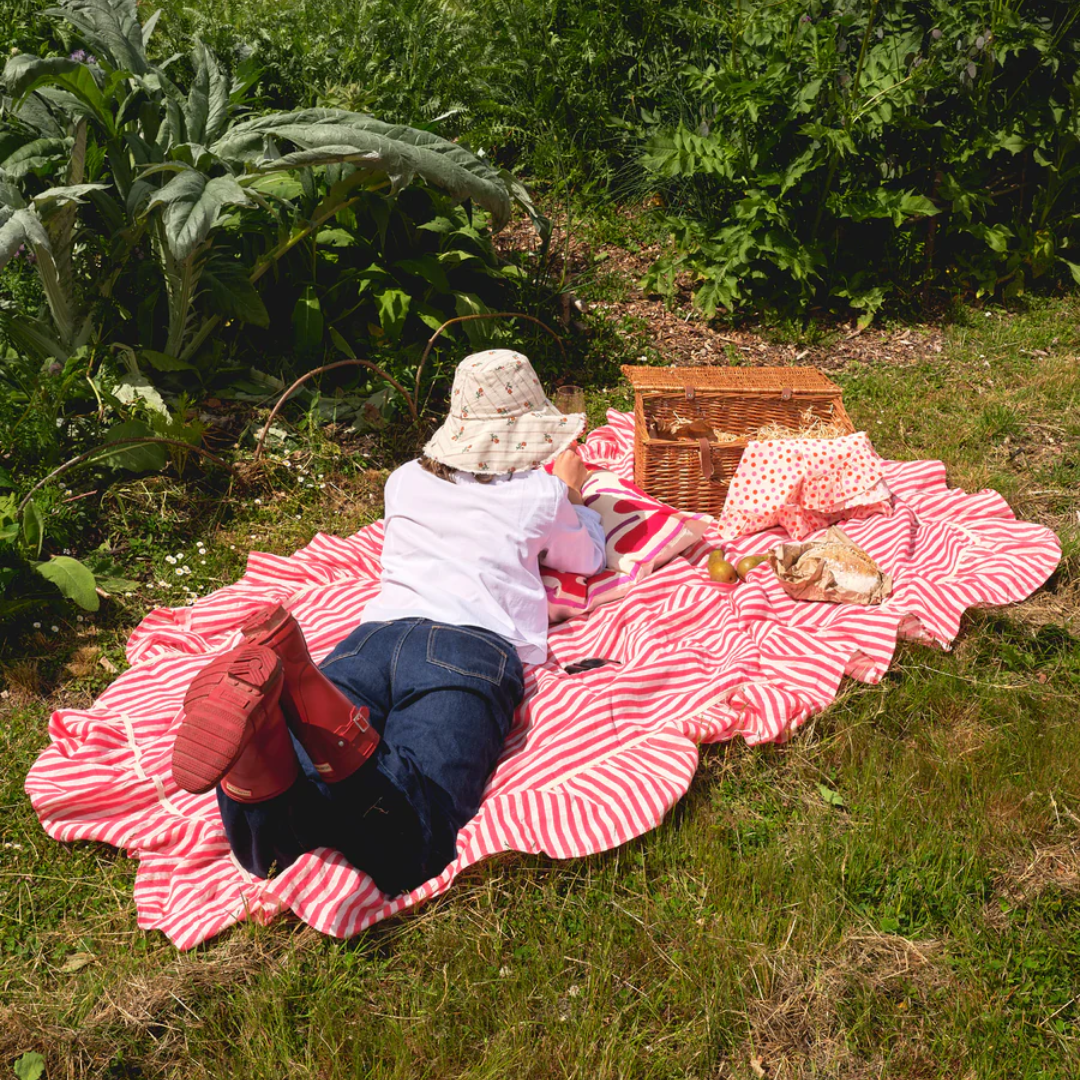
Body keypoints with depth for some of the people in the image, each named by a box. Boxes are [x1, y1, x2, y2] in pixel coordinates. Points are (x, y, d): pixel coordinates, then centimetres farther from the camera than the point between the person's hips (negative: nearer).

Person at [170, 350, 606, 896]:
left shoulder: (406, 480, 31)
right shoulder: (540, 494, 22)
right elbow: (588, 558, 43)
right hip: (475, 646, -3)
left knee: (266, 848, -18)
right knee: (402, 852, -27)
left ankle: (266, 729, -50)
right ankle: (322, 709, -52)